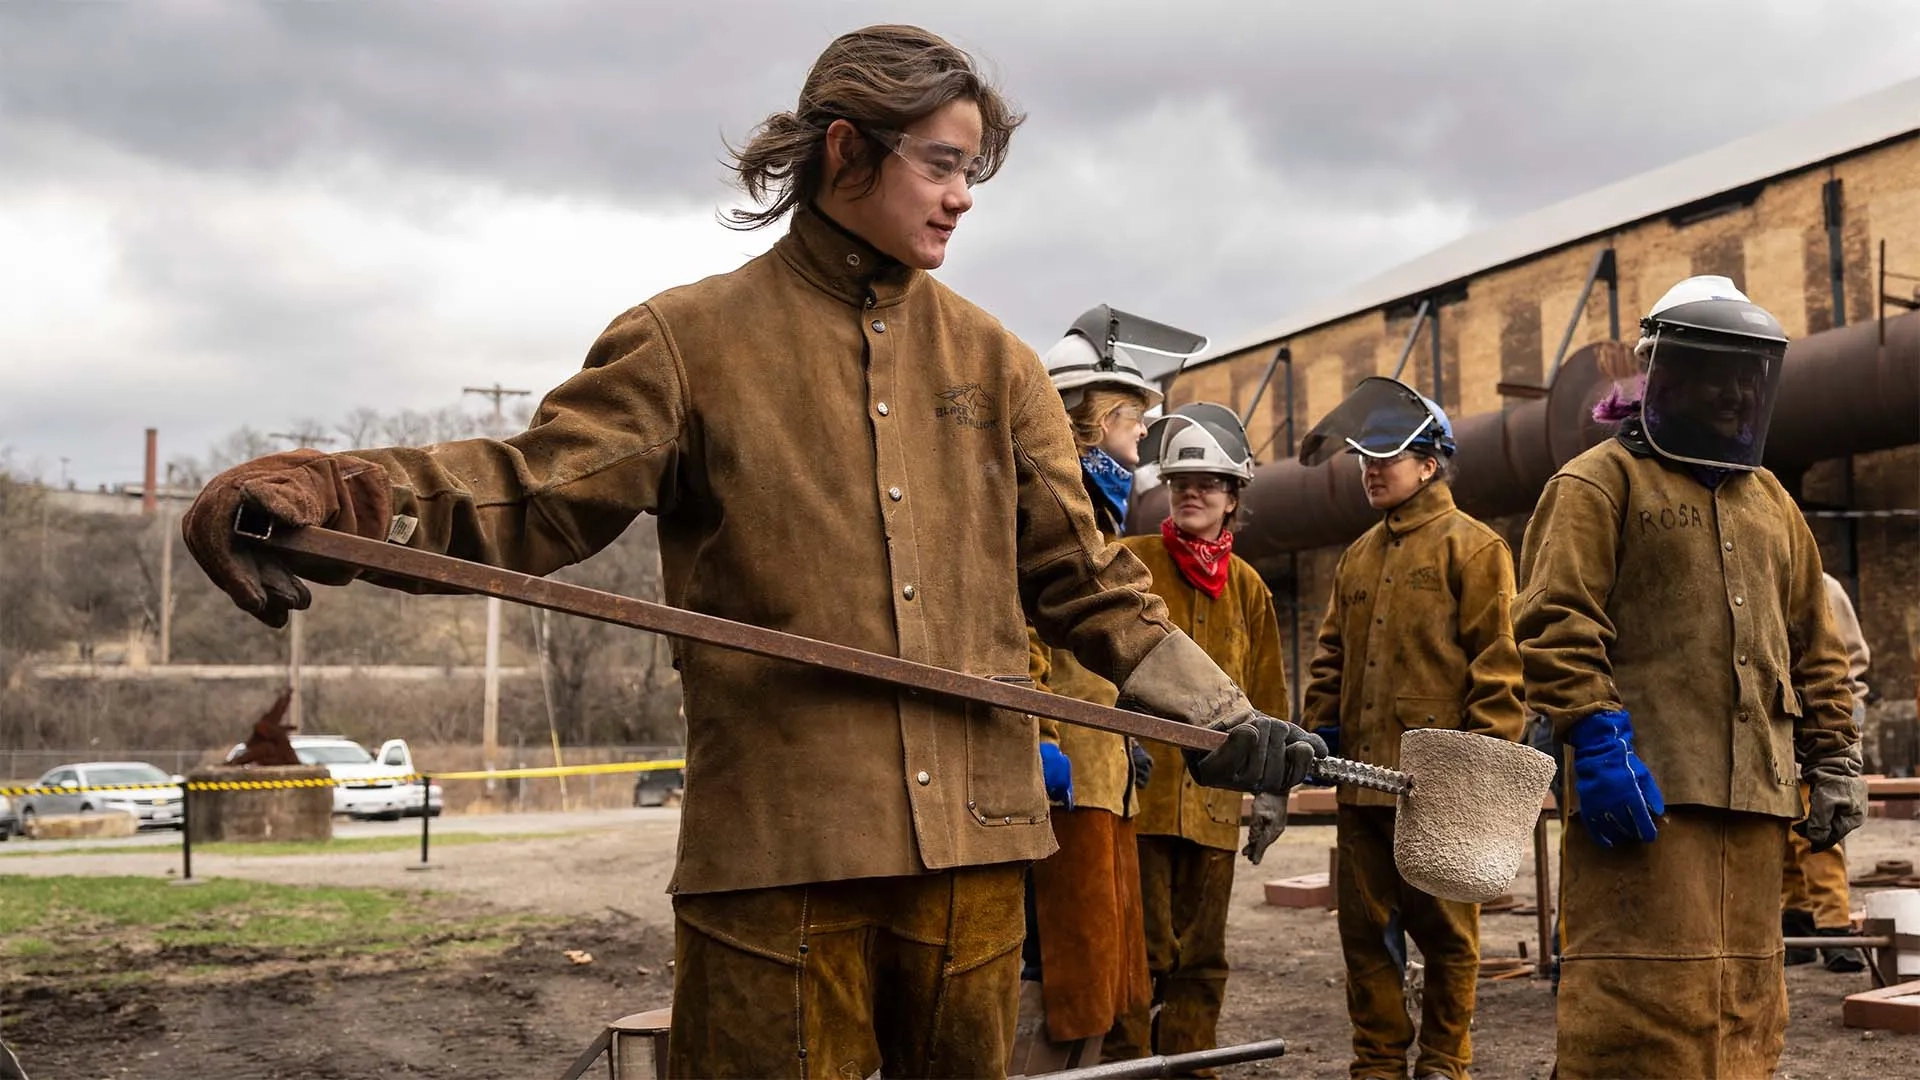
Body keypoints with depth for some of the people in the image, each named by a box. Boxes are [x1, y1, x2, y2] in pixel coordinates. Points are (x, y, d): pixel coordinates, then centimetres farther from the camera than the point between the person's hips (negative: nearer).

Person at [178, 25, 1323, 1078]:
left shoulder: (996, 364, 15)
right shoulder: (696, 340, 4)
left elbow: (1083, 578, 17)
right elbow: (539, 491, -7)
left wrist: (1221, 713, 9)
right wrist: (320, 497, -24)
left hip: (972, 845, 4)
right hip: (777, 854, -4)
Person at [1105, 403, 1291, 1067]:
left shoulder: (1248, 588, 14)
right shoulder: (1127, 561, 2)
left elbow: (1267, 698, 17)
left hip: (1214, 799, 4)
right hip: (1137, 787, -4)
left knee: (1201, 957, 10)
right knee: (1140, 953, -2)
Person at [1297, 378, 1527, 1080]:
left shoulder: (1473, 548, -2)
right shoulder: (1357, 559, 19)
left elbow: (1498, 659, -8)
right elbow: (1331, 654, 23)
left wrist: (1486, 751, -14)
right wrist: (1319, 724, 10)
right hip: (1361, 776, 6)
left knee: (1443, 927, 4)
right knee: (1366, 925, 9)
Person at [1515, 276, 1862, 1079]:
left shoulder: (1771, 503, 22)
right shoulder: (1599, 484, 0)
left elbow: (1813, 651, 24)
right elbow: (1556, 623, -11)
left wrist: (1835, 762, 16)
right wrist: (1596, 741, -20)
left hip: (1751, 796, 7)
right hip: (1642, 788, -7)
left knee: (1742, 1000, 10)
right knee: (1643, 999, -11)